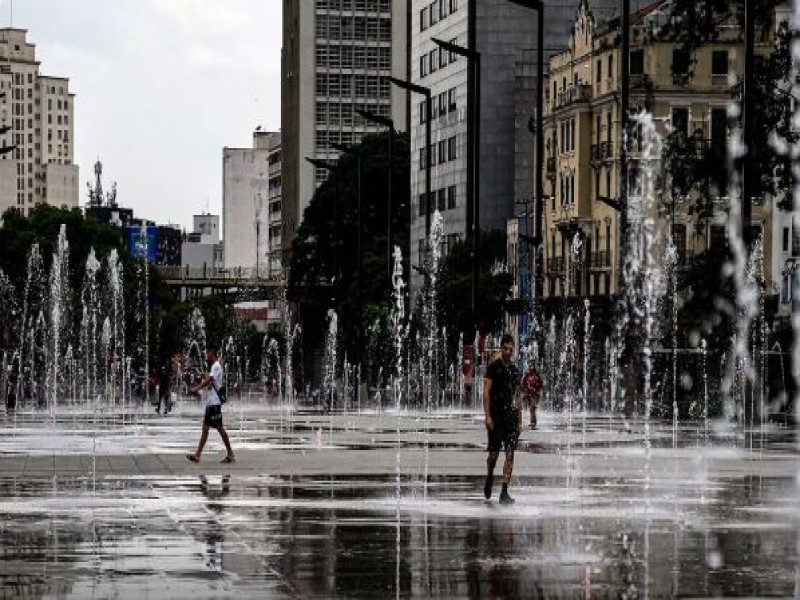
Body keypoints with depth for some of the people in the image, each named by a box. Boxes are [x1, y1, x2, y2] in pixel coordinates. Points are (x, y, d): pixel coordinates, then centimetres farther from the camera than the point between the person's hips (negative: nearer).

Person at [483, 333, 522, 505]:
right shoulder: (494, 367, -2)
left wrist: (520, 419, 14)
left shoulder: (515, 370, 13)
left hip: (511, 415, 4)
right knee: (494, 453, 1)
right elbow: (486, 392, -6)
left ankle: (504, 492, -8)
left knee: (510, 454, -6)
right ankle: (489, 480, 31)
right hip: (496, 415, -4)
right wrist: (487, 416, -13)